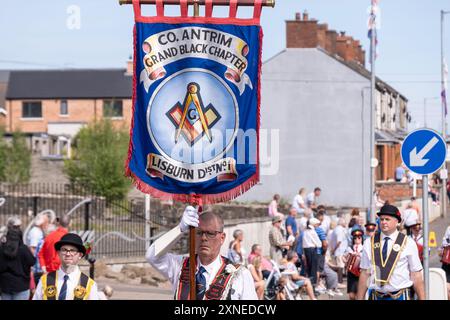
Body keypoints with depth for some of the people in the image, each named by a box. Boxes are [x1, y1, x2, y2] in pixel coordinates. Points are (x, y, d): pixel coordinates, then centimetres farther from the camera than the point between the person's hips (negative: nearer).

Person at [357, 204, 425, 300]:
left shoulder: (408, 243, 1)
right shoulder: (369, 244, 7)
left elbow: (416, 276, 0)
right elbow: (364, 274, 8)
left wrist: (422, 299, -3)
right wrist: (360, 299, 4)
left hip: (401, 296, -2)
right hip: (377, 296, 2)